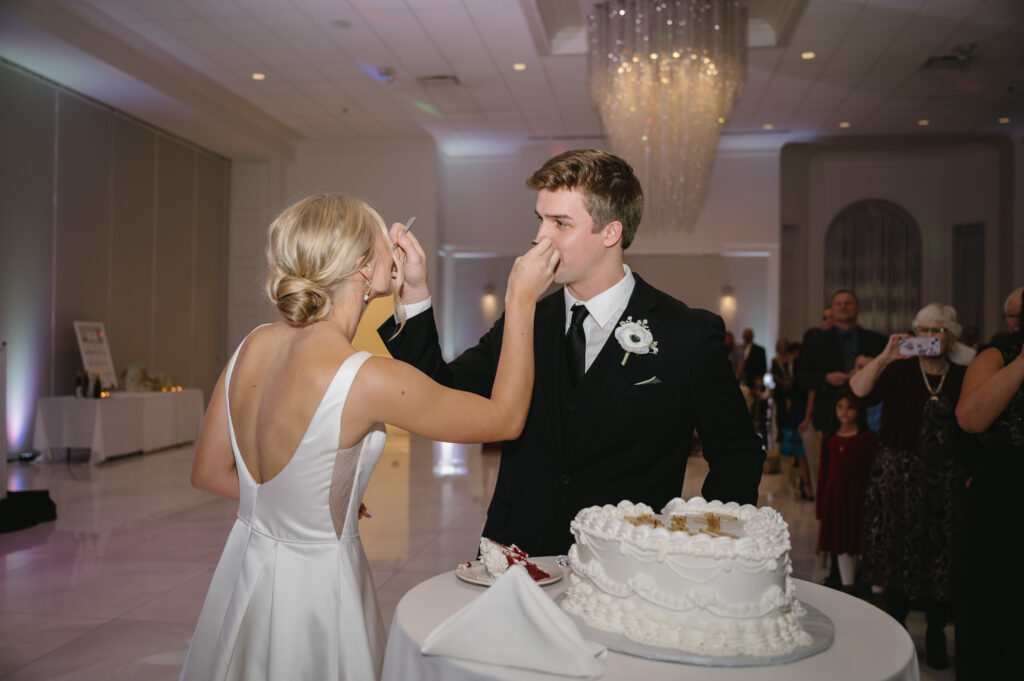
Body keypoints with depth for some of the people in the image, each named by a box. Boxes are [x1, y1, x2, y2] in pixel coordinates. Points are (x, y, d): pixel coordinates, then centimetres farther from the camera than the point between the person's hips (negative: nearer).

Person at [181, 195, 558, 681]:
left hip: (247, 567, 7)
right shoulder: (367, 379, -28)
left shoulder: (253, 345, -7)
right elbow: (505, 418, -15)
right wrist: (521, 302, -10)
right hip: (314, 582, -7)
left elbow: (208, 473, 4)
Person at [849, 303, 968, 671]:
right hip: (899, 475, -1)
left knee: (941, 556, 6)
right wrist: (884, 357, -25)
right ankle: (896, 626, 24)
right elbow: (858, 391, -17)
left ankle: (936, 635, 23)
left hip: (946, 479, 1)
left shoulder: (963, 378, 4)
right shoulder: (899, 370, -1)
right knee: (899, 552, 7)